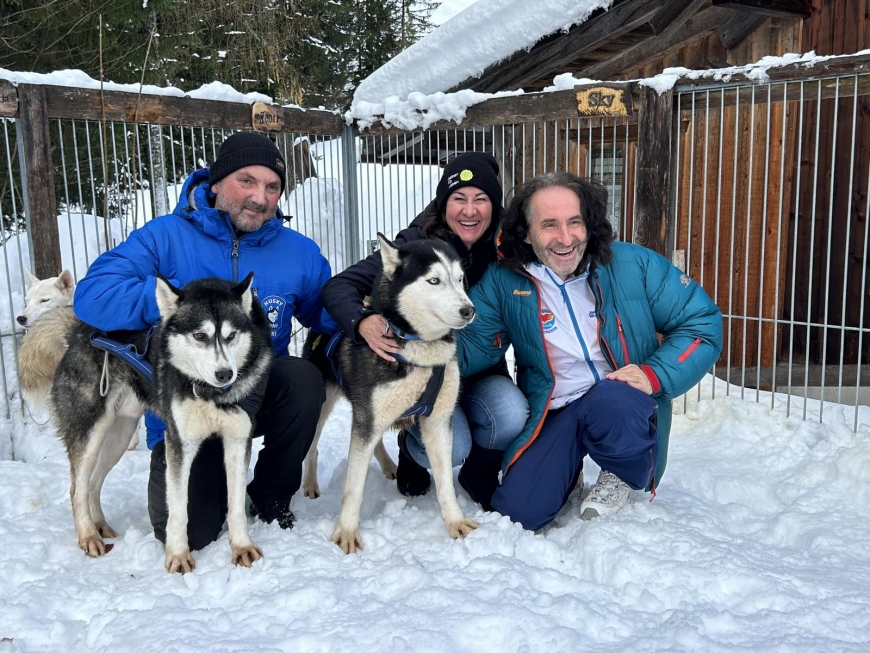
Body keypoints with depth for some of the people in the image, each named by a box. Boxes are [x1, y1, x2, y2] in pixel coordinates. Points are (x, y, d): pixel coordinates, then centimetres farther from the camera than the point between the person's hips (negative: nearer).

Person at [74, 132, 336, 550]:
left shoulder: (299, 252, 1)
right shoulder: (167, 237, -9)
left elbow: (327, 313, 7)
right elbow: (92, 296, -18)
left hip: (260, 392, 3)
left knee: (304, 377, -31)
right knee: (188, 533, -16)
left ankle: (271, 494, -3)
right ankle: (213, 484, 25)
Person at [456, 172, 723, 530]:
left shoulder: (634, 264, -9)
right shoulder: (503, 282, -6)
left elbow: (703, 323, -5)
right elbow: (473, 348, -8)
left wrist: (655, 374, -19)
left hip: (626, 404, -1)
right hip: (551, 415, 2)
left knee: (612, 401, -38)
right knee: (517, 512, -14)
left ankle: (624, 477, -1)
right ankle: (567, 470, 22)